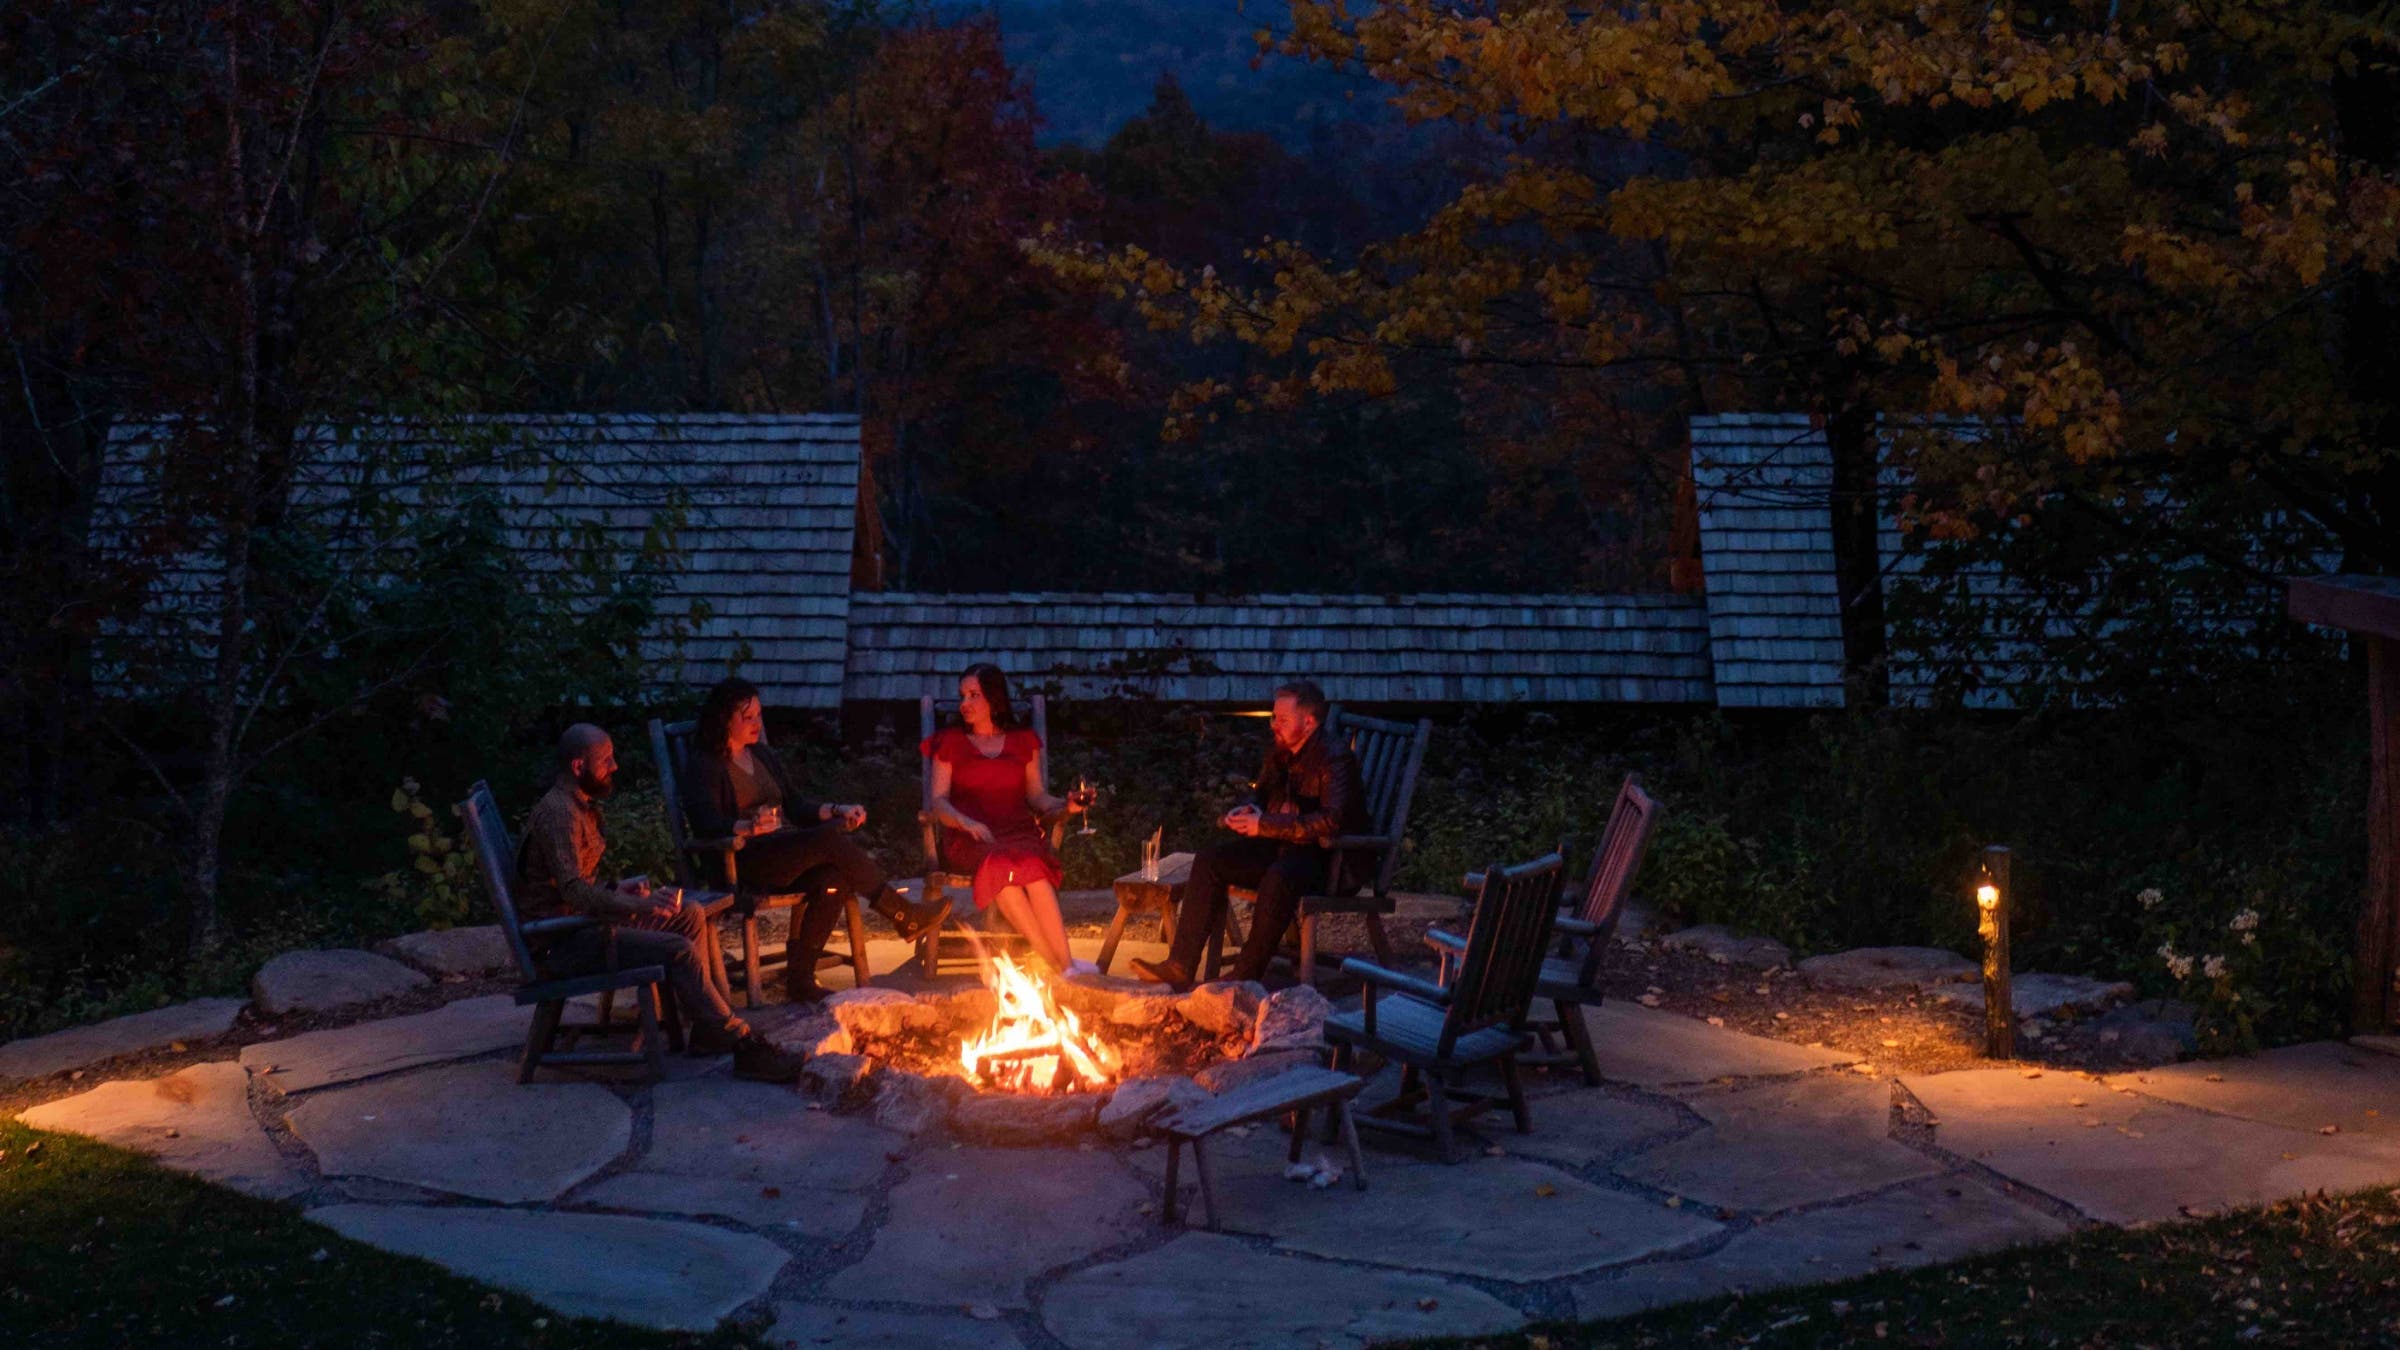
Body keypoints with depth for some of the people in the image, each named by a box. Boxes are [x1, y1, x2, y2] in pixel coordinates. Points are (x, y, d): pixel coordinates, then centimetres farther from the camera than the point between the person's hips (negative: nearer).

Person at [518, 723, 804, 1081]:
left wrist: (617, 890, 8)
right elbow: (574, 890, -30)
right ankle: (743, 1048, -22)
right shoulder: (558, 813, -18)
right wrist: (641, 905, -39)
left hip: (580, 923, 11)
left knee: (691, 917, 7)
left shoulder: (580, 806, 15)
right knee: (677, 950, -23)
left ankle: (710, 1029, 2)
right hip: (561, 942, -11)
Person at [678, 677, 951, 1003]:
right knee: (830, 838, -29)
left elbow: (794, 807, 25)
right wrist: (749, 827, -35)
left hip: (788, 858, 7)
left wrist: (837, 810, 8)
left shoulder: (764, 756, 24)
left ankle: (800, 977, -26)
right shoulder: (703, 766, 0)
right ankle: (902, 914, -22)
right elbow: (707, 824, -15)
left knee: (831, 879, -28)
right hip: (744, 862, -7)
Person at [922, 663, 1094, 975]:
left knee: (1031, 864, -36)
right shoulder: (950, 742, 17)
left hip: (1019, 832, 1)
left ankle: (1064, 964, -44)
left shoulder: (1024, 741, 22)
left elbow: (1037, 796, 17)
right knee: (999, 864, -38)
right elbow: (939, 802, 6)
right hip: (969, 840, -1)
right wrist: (967, 822, -15)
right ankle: (1060, 964, -40)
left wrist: (1065, 805, -6)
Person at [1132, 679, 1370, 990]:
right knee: (1209, 859, -8)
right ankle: (1180, 966, -14)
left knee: (1279, 877, -39)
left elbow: (1331, 822, -29)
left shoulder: (1334, 759, -16)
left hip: (1332, 859, -8)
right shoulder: (1278, 751, 9)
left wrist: (1265, 824, -28)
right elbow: (1264, 797, 24)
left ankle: (1245, 977, -28)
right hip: (1282, 847, 8)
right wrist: (1248, 811, -2)